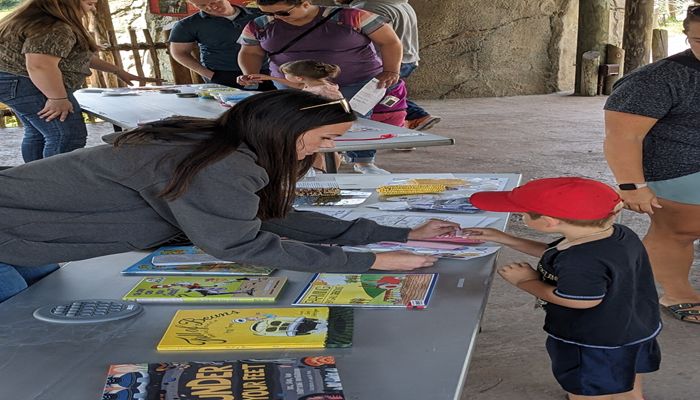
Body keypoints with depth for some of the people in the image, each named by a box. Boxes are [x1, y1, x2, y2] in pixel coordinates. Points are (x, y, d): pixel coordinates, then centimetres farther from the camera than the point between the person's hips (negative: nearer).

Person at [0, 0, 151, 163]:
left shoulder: (45, 19, 15)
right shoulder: (55, 28, -21)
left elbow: (80, 56, 20)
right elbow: (40, 66, -32)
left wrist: (118, 71, 20)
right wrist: (58, 99, -24)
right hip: (31, 85, -11)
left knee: (37, 134, 19)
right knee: (67, 137, -11)